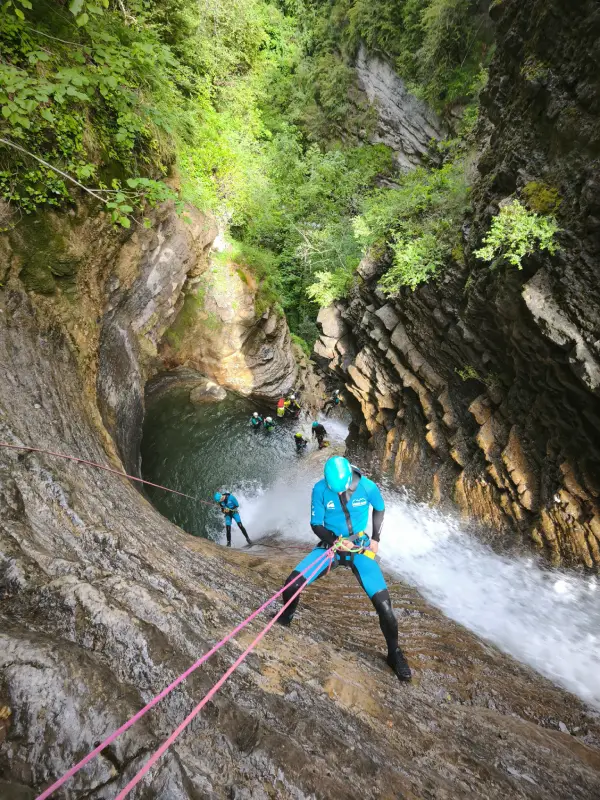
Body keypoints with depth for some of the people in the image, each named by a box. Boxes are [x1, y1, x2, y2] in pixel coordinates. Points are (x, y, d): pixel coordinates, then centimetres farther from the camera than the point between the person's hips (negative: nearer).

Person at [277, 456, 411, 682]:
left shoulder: (367, 487, -18)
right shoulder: (320, 489, -18)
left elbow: (379, 510, 5)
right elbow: (316, 524, -8)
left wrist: (375, 538, -1)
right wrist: (334, 540, -24)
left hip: (360, 548, 0)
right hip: (331, 544, 1)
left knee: (383, 603, -12)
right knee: (292, 584, -14)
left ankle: (394, 654, 18)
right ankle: (286, 616, 22)